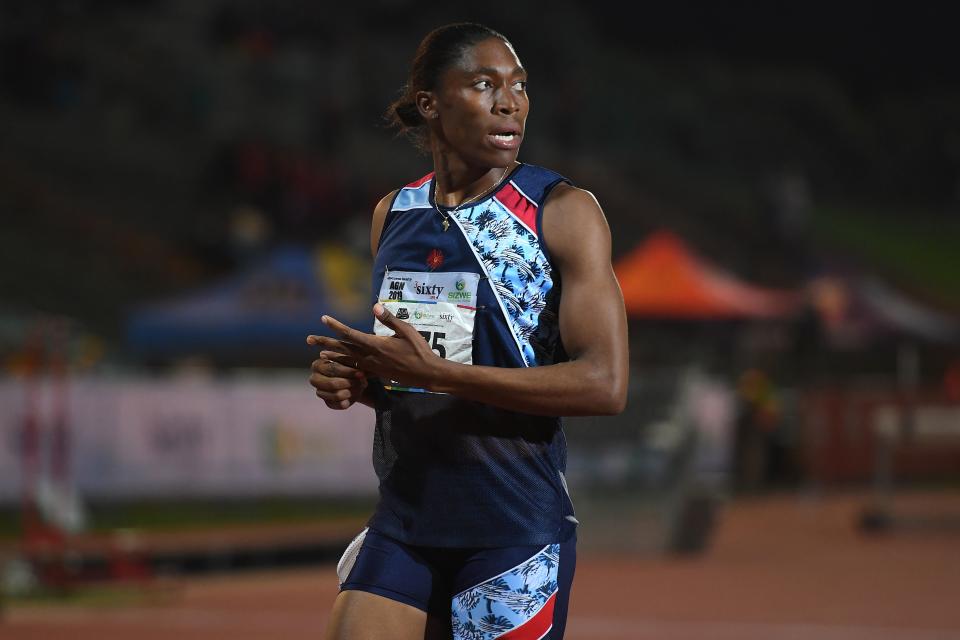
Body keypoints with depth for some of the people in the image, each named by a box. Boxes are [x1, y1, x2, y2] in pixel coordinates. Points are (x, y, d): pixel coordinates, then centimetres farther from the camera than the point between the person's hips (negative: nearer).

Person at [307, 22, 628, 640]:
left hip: (517, 527, -5)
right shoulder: (394, 214, 10)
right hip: (404, 520, 5)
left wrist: (435, 372, -21)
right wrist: (357, 382, -1)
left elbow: (606, 383, -17)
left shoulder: (564, 212, -7)